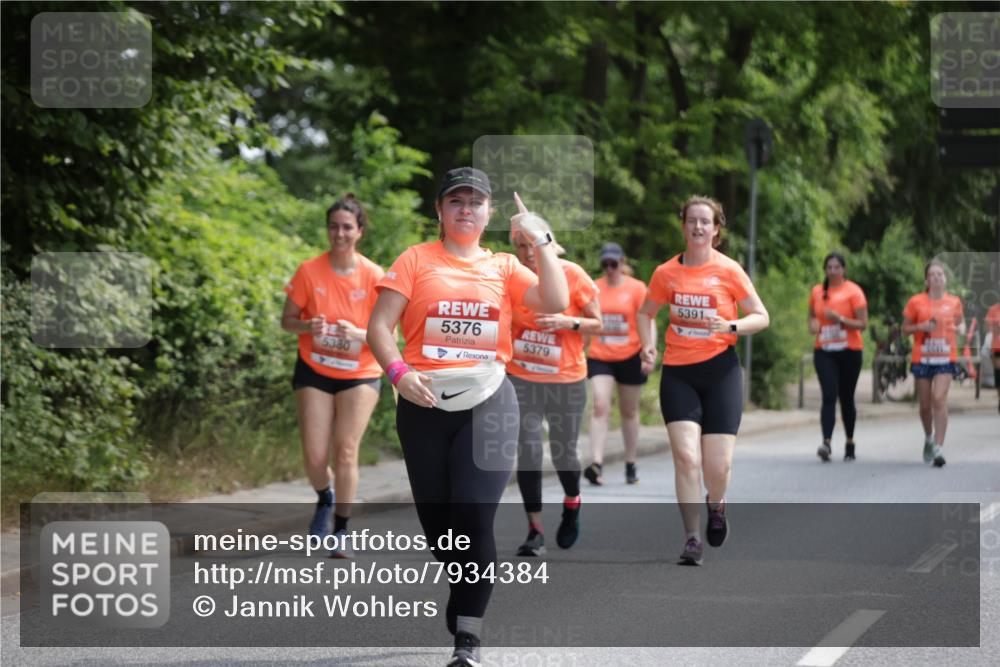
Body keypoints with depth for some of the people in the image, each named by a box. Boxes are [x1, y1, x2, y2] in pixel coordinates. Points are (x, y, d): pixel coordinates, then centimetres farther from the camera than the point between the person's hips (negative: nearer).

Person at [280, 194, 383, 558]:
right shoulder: (309, 271, -7)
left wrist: (359, 334, -25)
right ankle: (325, 500, 32)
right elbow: (287, 320, 1)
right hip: (315, 372, 1)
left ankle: (340, 531, 4)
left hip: (360, 374, -1)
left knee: (346, 451, -9)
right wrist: (308, 326, -21)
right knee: (314, 456, -3)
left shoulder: (374, 276, -9)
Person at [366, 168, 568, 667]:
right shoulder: (416, 260, 6)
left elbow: (555, 303, -4)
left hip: (487, 401, -1)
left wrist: (539, 241, -7)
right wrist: (398, 371, -18)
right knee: (437, 523, 7)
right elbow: (379, 326, -1)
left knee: (474, 518, -13)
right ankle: (468, 599, 34)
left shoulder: (503, 267, 11)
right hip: (424, 404, 1)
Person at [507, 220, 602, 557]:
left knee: (563, 453, 6)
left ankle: (572, 503, 38)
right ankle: (535, 530, 1)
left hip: (567, 380, -1)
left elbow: (597, 324, -4)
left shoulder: (572, 274, -10)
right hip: (521, 378, 1)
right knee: (527, 452, -8)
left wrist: (568, 322, -21)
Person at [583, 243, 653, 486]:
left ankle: (631, 465, 22)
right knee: (600, 407, -14)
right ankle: (597, 464, -23)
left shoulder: (637, 288, -3)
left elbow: (649, 322, -4)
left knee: (629, 412, 10)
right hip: (599, 357, 1)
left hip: (630, 358, -1)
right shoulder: (594, 288, 5)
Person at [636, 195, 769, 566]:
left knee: (718, 465, -3)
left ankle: (716, 505, 32)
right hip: (677, 372, 1)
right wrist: (647, 344, 0)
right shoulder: (666, 273, 2)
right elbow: (646, 313, 18)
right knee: (686, 455, -13)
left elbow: (761, 317, 0)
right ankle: (691, 538, -3)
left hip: (720, 369, -1)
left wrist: (731, 326, -19)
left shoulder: (729, 271, -4)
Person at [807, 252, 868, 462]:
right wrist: (813, 325, 0)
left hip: (849, 351, -2)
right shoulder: (817, 292, 8)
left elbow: (863, 324, -7)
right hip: (824, 351, 2)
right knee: (829, 396, -13)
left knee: (846, 398, 8)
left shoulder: (853, 291, -4)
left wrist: (840, 319, -20)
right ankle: (826, 443, -23)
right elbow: (812, 315, 23)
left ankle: (850, 443, 22)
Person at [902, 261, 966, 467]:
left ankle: (938, 448, -16)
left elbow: (960, 321, 20)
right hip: (922, 358, 1)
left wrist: (961, 328, -3)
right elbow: (905, 329, 7)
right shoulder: (916, 302, 1)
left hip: (945, 358, -1)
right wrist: (921, 327, -12)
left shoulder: (954, 302, 5)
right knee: (925, 405, 8)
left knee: (939, 399, -17)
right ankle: (929, 438, 37)